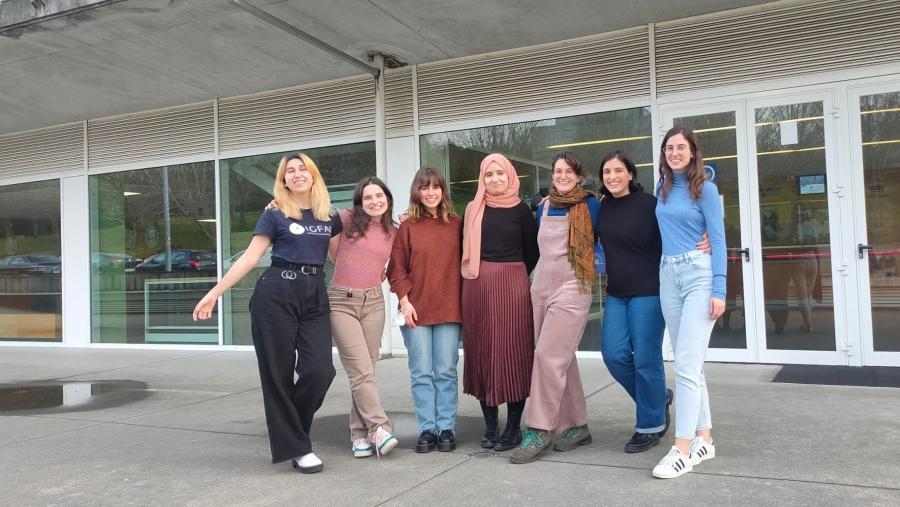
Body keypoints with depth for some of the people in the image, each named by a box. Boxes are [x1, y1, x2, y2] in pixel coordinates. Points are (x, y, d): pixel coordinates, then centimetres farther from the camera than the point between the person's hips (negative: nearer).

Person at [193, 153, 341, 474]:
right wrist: (214, 293, -6)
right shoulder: (275, 216, 3)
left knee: (319, 370, -8)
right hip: (277, 294, -3)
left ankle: (290, 429, 18)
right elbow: (249, 258, -1)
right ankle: (295, 446, 11)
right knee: (278, 373, -2)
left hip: (315, 296, 3)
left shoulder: (329, 216, 14)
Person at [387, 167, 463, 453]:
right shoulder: (408, 226, 3)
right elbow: (396, 268, 1)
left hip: (449, 309, 1)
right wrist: (404, 301, -6)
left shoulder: (455, 224, 7)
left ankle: (446, 428, 14)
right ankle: (427, 429, 13)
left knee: (446, 372, 4)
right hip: (416, 310, -1)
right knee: (421, 373, 4)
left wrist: (463, 299, 3)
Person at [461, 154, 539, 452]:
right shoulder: (473, 210, 11)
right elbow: (464, 248, 12)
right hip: (477, 288, 3)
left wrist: (515, 275, 6)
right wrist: (483, 276, 4)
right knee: (481, 352, 4)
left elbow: (532, 251, 9)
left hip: (512, 286, -3)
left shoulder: (521, 210, 4)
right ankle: (490, 424, 15)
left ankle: (514, 426, 8)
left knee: (512, 351, -1)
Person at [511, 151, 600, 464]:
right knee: (561, 360, 9)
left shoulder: (591, 206, -2)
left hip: (572, 288, -6)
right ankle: (576, 426, 20)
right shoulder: (543, 207, 13)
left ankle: (538, 431, -6)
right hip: (541, 287, 6)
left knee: (548, 356, -13)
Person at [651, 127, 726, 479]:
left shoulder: (705, 189, -3)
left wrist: (719, 291, -14)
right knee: (689, 363, 9)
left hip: (699, 274, -6)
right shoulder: (661, 189, 13)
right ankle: (704, 439, 19)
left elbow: (718, 240, -7)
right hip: (668, 276, 6)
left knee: (687, 363, -11)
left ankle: (682, 450, -8)